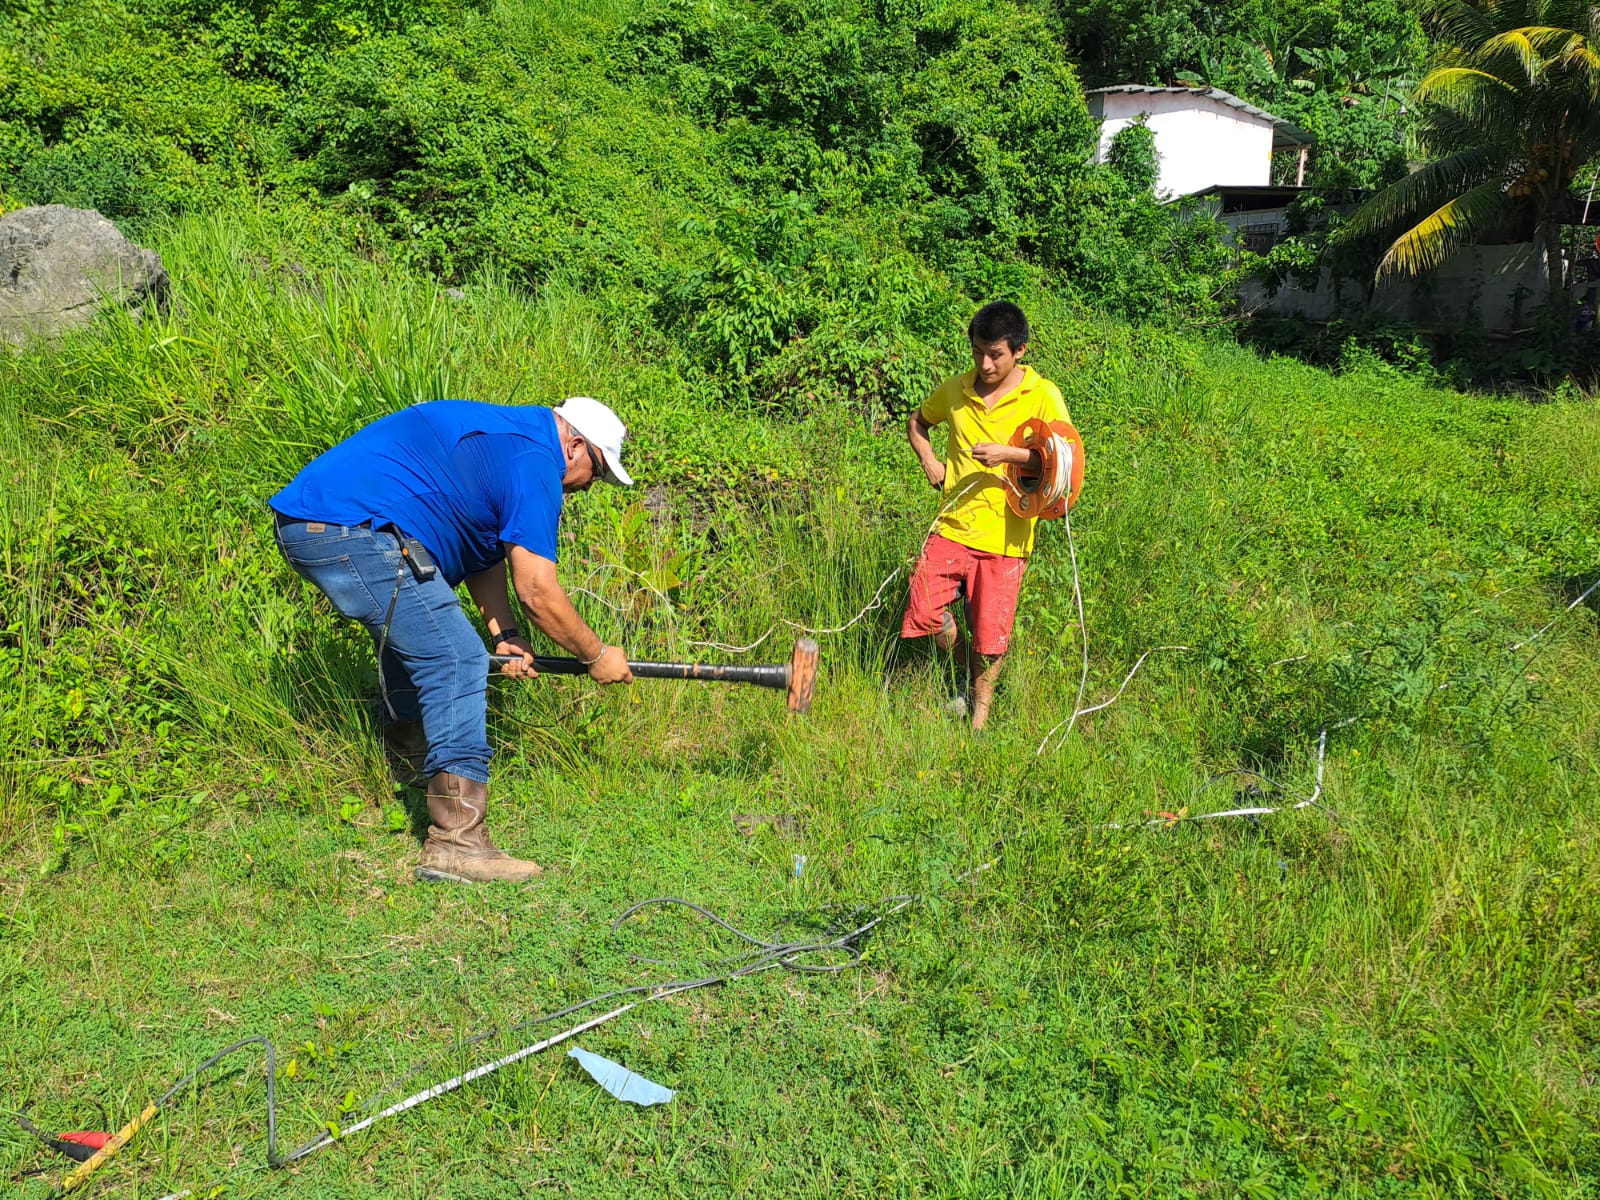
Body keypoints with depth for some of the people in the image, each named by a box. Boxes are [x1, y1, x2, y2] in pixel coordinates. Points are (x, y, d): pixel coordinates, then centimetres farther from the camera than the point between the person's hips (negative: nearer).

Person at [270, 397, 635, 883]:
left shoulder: (503, 438, 23)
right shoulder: (534, 462, -8)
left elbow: (484, 550, 24)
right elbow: (536, 591, -10)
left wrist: (504, 634, 12)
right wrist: (597, 656, 4)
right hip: (352, 530, -11)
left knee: (413, 638, 29)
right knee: (457, 662, -11)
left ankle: (407, 768, 47)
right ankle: (455, 844, -12)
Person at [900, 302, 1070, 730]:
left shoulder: (1043, 396, -8)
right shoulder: (956, 389, 2)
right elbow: (917, 422, 21)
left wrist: (1008, 453, -24)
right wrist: (929, 462, 3)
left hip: (1004, 536, -3)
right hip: (953, 524, 3)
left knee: (989, 633, 3)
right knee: (924, 610, -2)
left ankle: (980, 711, 28)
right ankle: (971, 678, 26)